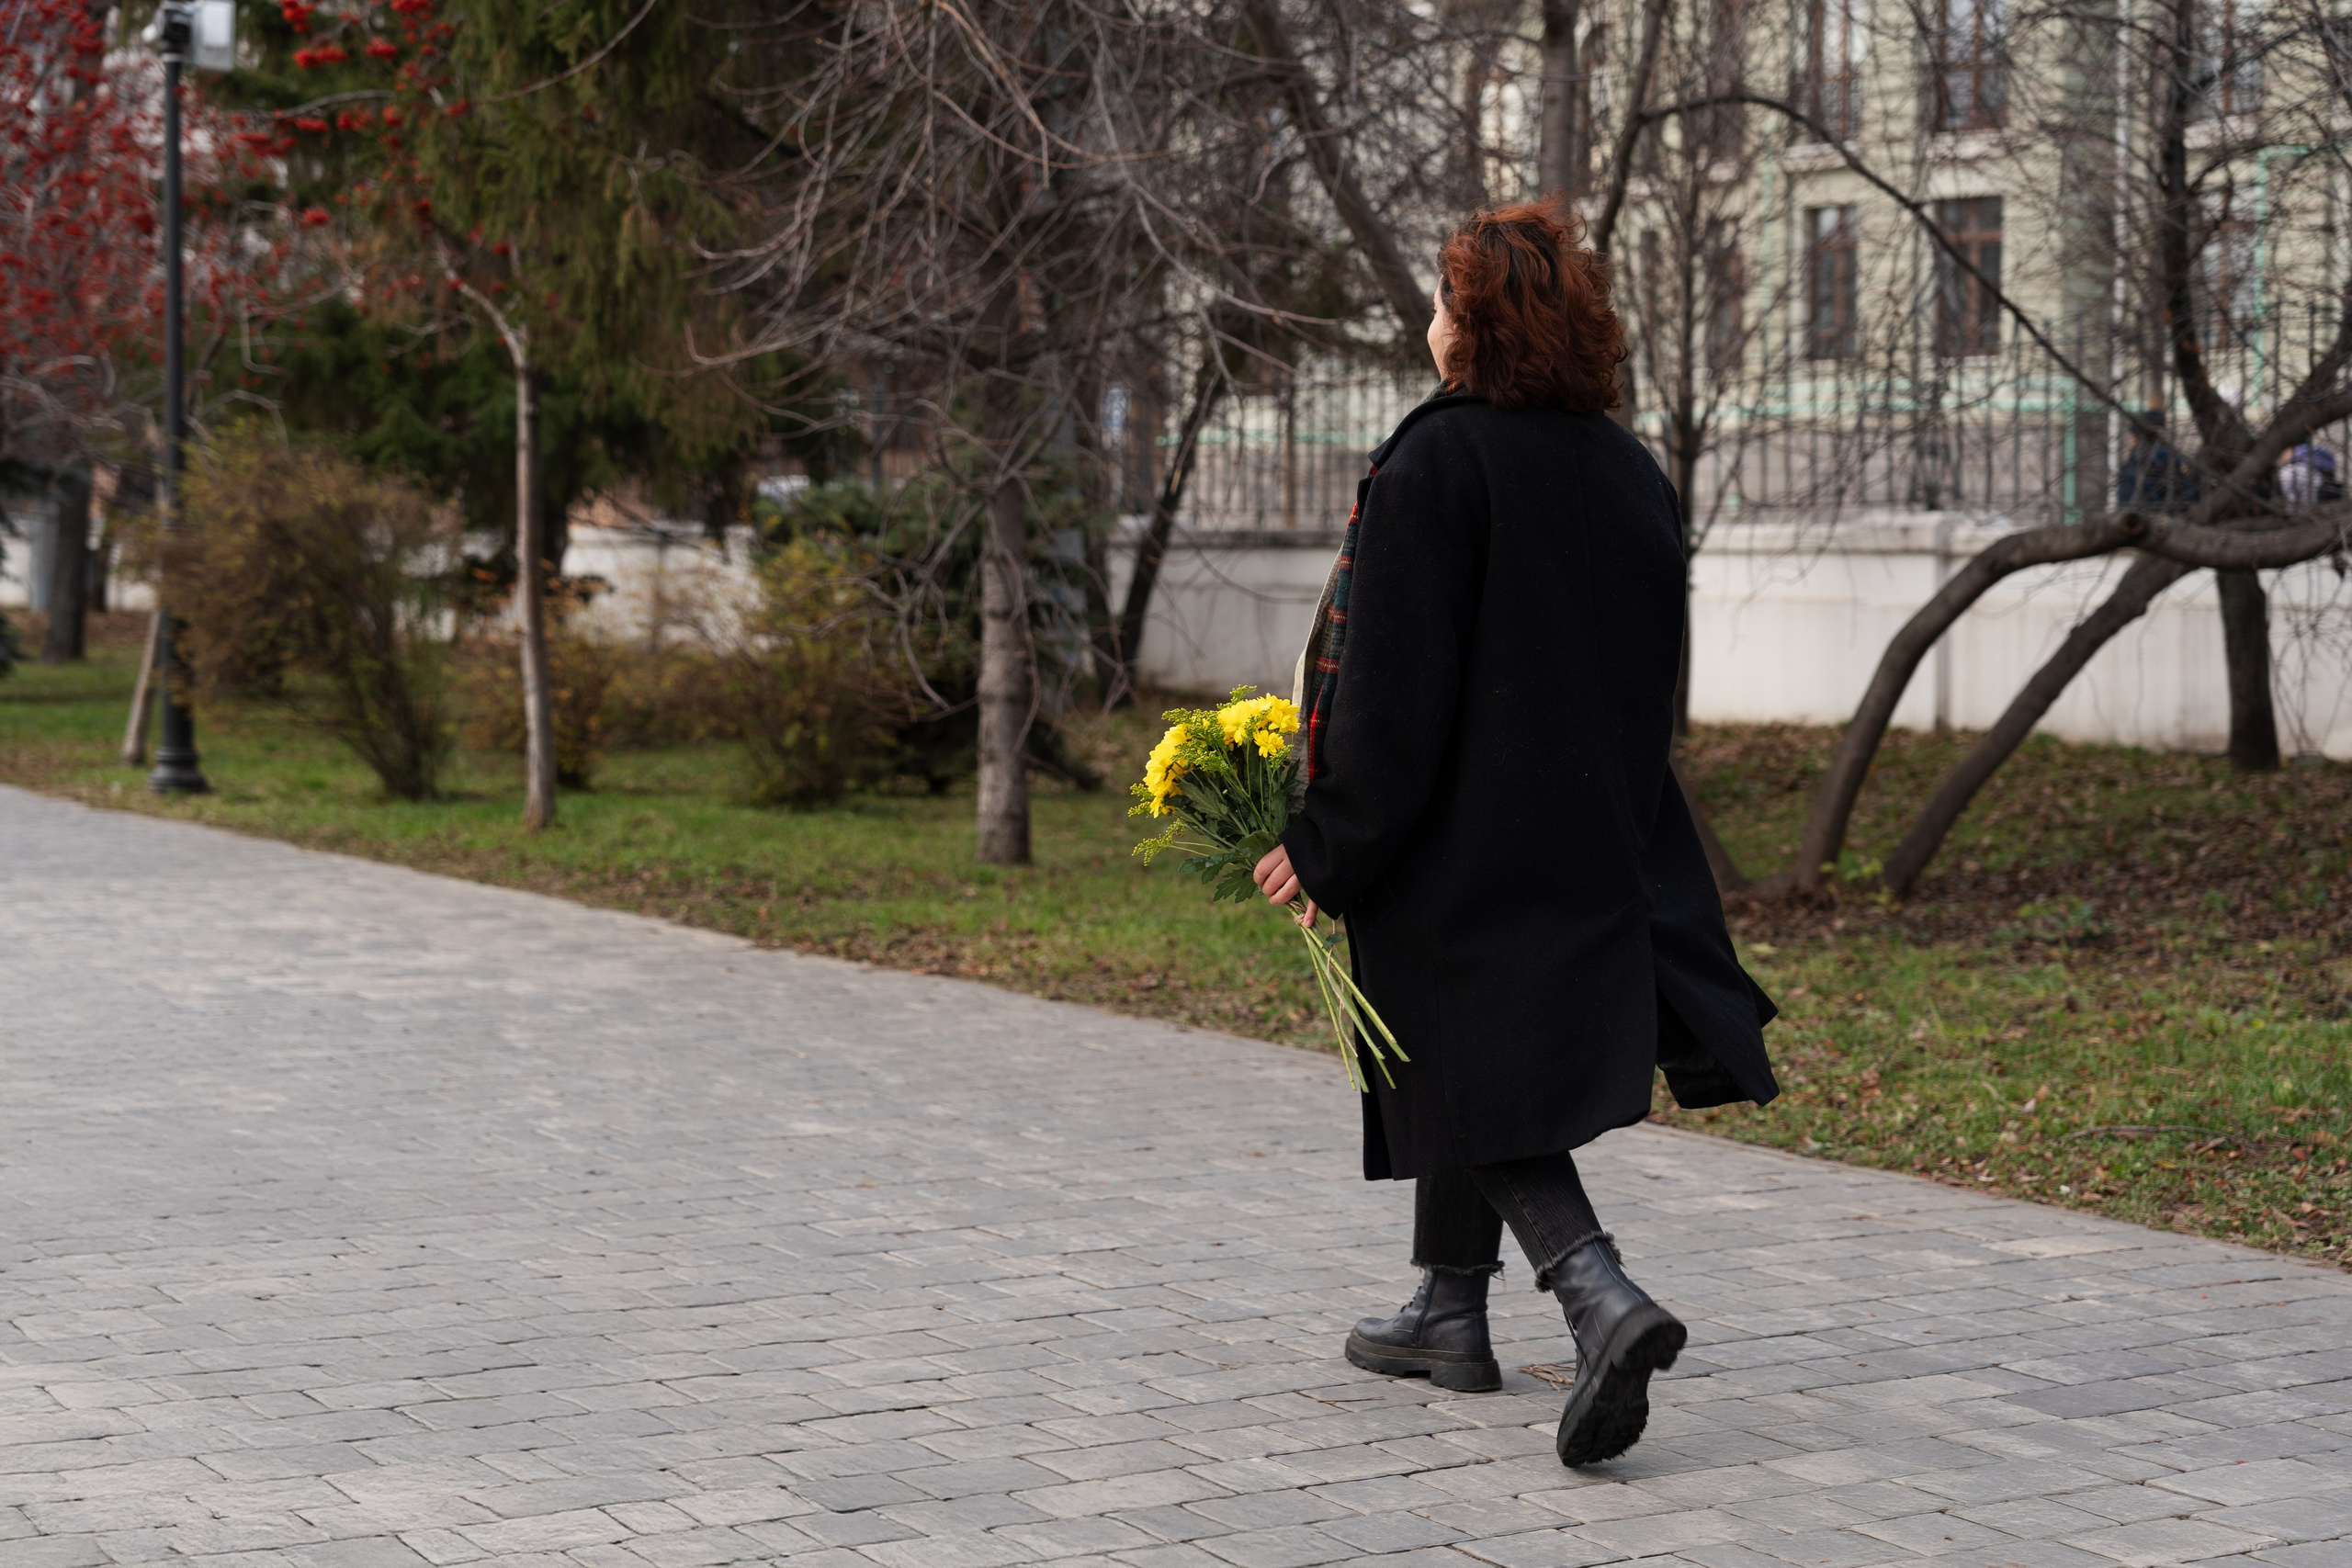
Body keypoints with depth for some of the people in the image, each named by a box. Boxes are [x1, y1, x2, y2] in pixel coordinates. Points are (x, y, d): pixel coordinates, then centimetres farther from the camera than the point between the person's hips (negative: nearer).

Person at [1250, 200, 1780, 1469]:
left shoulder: (1432, 466, -16)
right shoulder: (1627, 470, 5)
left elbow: (1394, 685, -18)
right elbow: (1650, 673, 12)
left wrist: (1329, 845, -12)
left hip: (1462, 840, -7)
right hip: (1599, 833, 7)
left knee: (1478, 1086, -2)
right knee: (1474, 1065, 20)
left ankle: (1602, 1298, -21)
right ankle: (1448, 1311, 29)